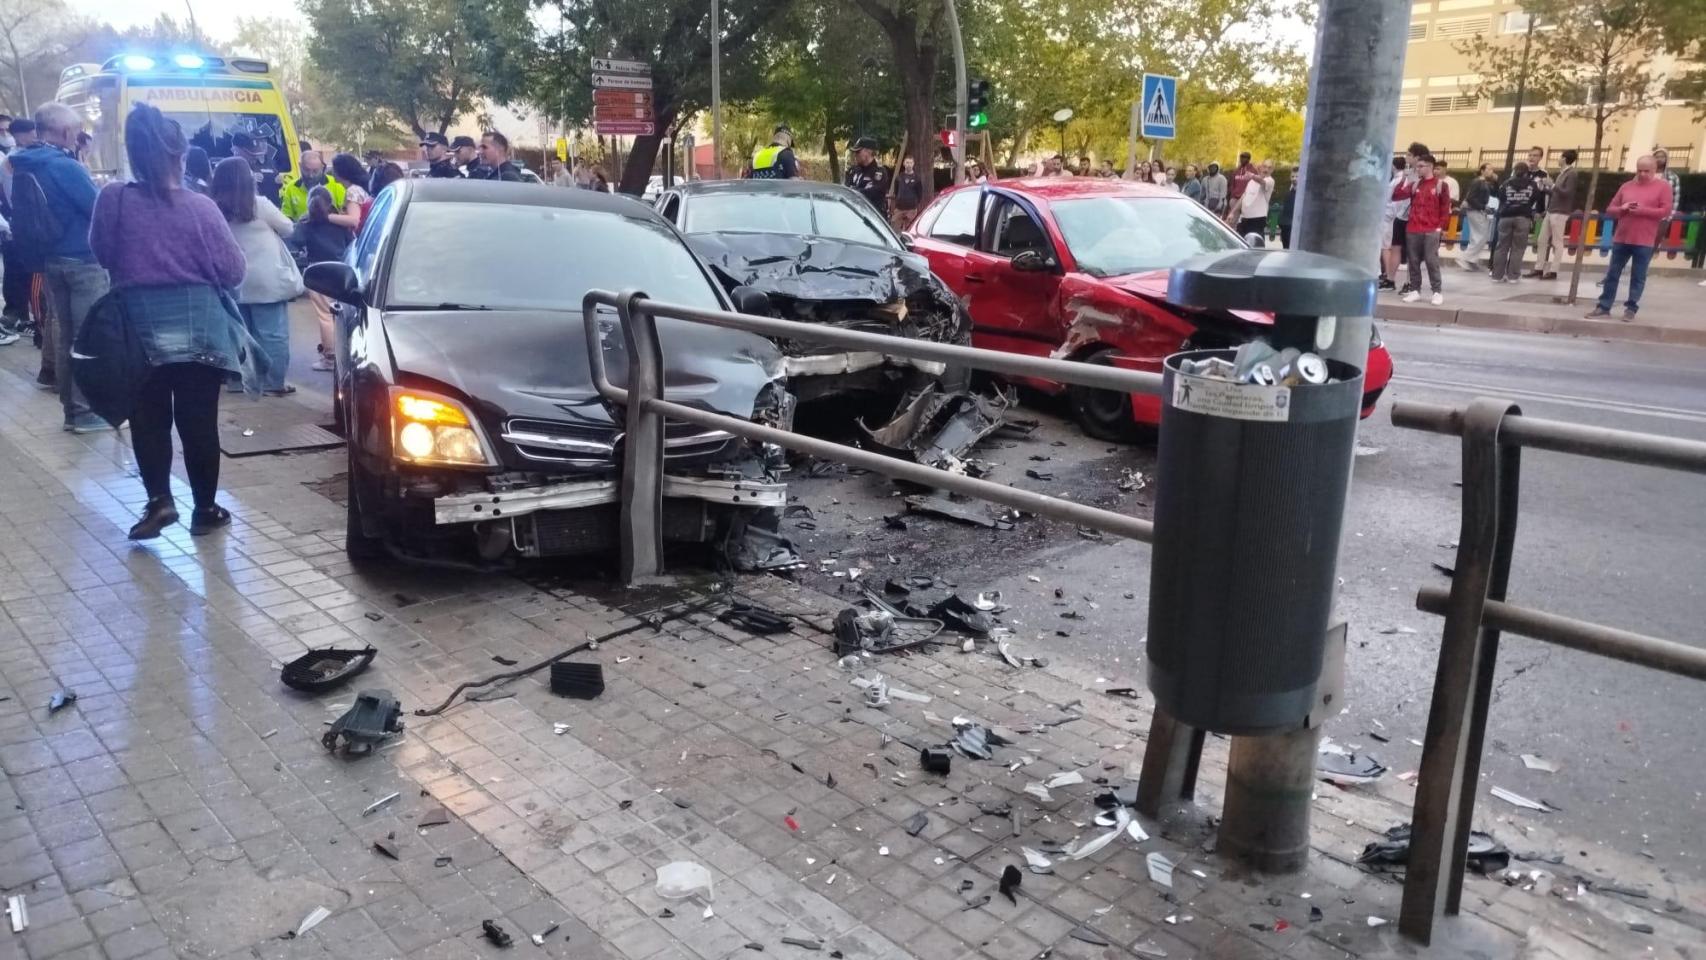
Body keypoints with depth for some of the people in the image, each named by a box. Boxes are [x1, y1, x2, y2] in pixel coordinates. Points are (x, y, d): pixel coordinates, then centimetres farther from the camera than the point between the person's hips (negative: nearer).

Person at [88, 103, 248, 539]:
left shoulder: (114, 200, -7)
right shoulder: (199, 207, -11)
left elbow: (102, 253, 8)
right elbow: (232, 270, -6)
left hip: (140, 327, 1)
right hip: (198, 327, -1)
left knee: (148, 417, 13)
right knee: (199, 419, 7)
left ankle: (158, 499, 2)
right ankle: (205, 507, 14)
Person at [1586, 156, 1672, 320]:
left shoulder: (1663, 186, 1)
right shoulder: (1626, 186, 11)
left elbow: (1666, 211, -8)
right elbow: (1610, 210, 12)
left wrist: (1642, 210, -17)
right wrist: (1622, 208, -8)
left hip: (1644, 241, -4)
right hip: (1621, 238, 4)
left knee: (1638, 277, 1)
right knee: (1612, 274, 6)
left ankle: (1631, 308, 8)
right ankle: (1604, 306, 12)